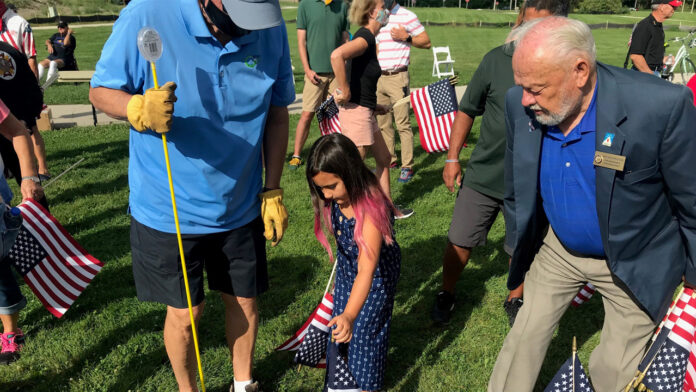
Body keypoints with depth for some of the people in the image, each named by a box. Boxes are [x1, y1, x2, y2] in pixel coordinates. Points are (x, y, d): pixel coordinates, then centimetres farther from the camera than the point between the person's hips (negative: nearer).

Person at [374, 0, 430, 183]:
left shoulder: (406, 16, -3)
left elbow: (427, 42, -2)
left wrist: (406, 37, -15)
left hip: (397, 77, -6)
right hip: (378, 78, 6)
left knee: (403, 124, -7)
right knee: (382, 123, 10)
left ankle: (407, 167, -1)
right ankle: (389, 160, 22)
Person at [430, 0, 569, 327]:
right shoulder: (497, 59, -8)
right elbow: (466, 110, 3)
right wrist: (452, 158, 2)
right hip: (483, 175, 1)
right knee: (460, 242, 9)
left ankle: (515, 300, 42)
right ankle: (446, 294, 34)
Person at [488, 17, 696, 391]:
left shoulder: (662, 106, -31)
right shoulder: (521, 106, -17)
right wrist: (517, 245, 12)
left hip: (635, 265, -3)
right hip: (556, 249, 3)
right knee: (524, 338, 13)